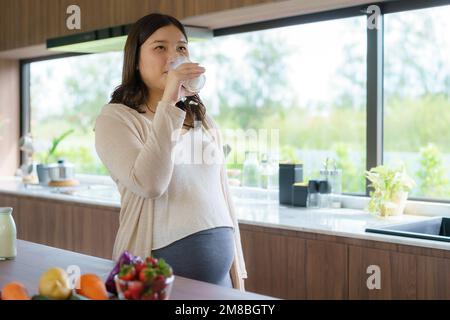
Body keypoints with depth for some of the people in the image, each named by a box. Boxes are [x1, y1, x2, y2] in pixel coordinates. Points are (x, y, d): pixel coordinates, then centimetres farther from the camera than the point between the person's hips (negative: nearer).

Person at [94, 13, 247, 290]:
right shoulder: (115, 119, -6)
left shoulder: (205, 123, 11)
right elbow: (150, 184, -23)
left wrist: (237, 276, 9)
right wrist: (168, 103, -23)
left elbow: (223, 199, 12)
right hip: (158, 270, -5)